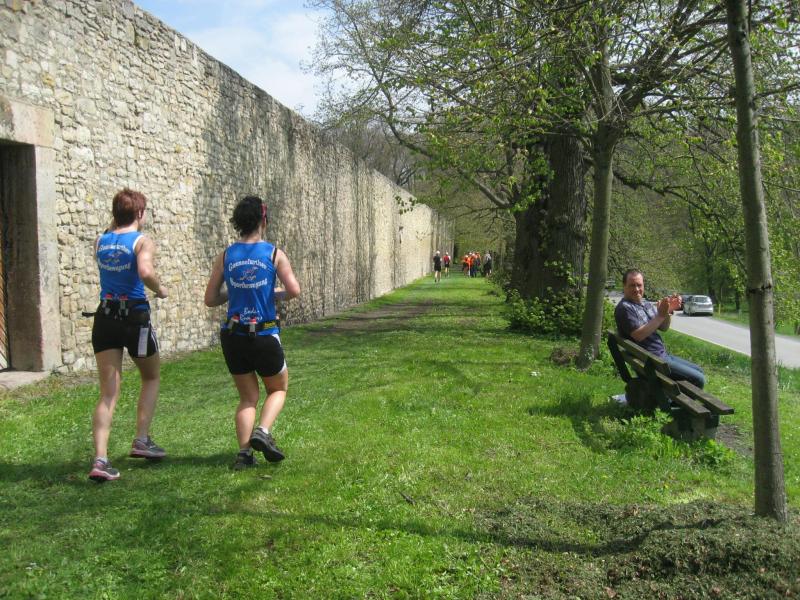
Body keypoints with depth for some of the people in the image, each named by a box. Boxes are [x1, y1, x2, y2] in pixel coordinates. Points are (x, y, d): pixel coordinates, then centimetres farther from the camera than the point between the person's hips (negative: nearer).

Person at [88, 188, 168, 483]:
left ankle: (100, 458, -9)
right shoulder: (143, 241, -8)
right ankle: (142, 440, 15)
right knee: (151, 377, 21)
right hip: (135, 316, -4)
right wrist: (160, 289, -9)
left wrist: (114, 224, 27)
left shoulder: (100, 241, 9)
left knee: (108, 392, 4)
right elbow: (145, 272, -26)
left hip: (105, 317, 4)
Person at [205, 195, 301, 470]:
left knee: (248, 397, 17)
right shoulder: (274, 254, -4)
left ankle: (244, 452, 5)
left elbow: (210, 299, 3)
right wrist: (276, 293, 6)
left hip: (233, 336, 3)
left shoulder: (225, 256, 3)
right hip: (265, 336, -3)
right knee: (278, 389, 20)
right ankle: (262, 431, -3)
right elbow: (294, 291, -14)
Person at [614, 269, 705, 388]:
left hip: (663, 355, 9)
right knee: (698, 379, -9)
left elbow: (663, 328, 10)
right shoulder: (624, 308, -15)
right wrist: (660, 315, -26)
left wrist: (668, 311, -9)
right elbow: (638, 335, -26)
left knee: (699, 371, 17)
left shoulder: (646, 304, 12)